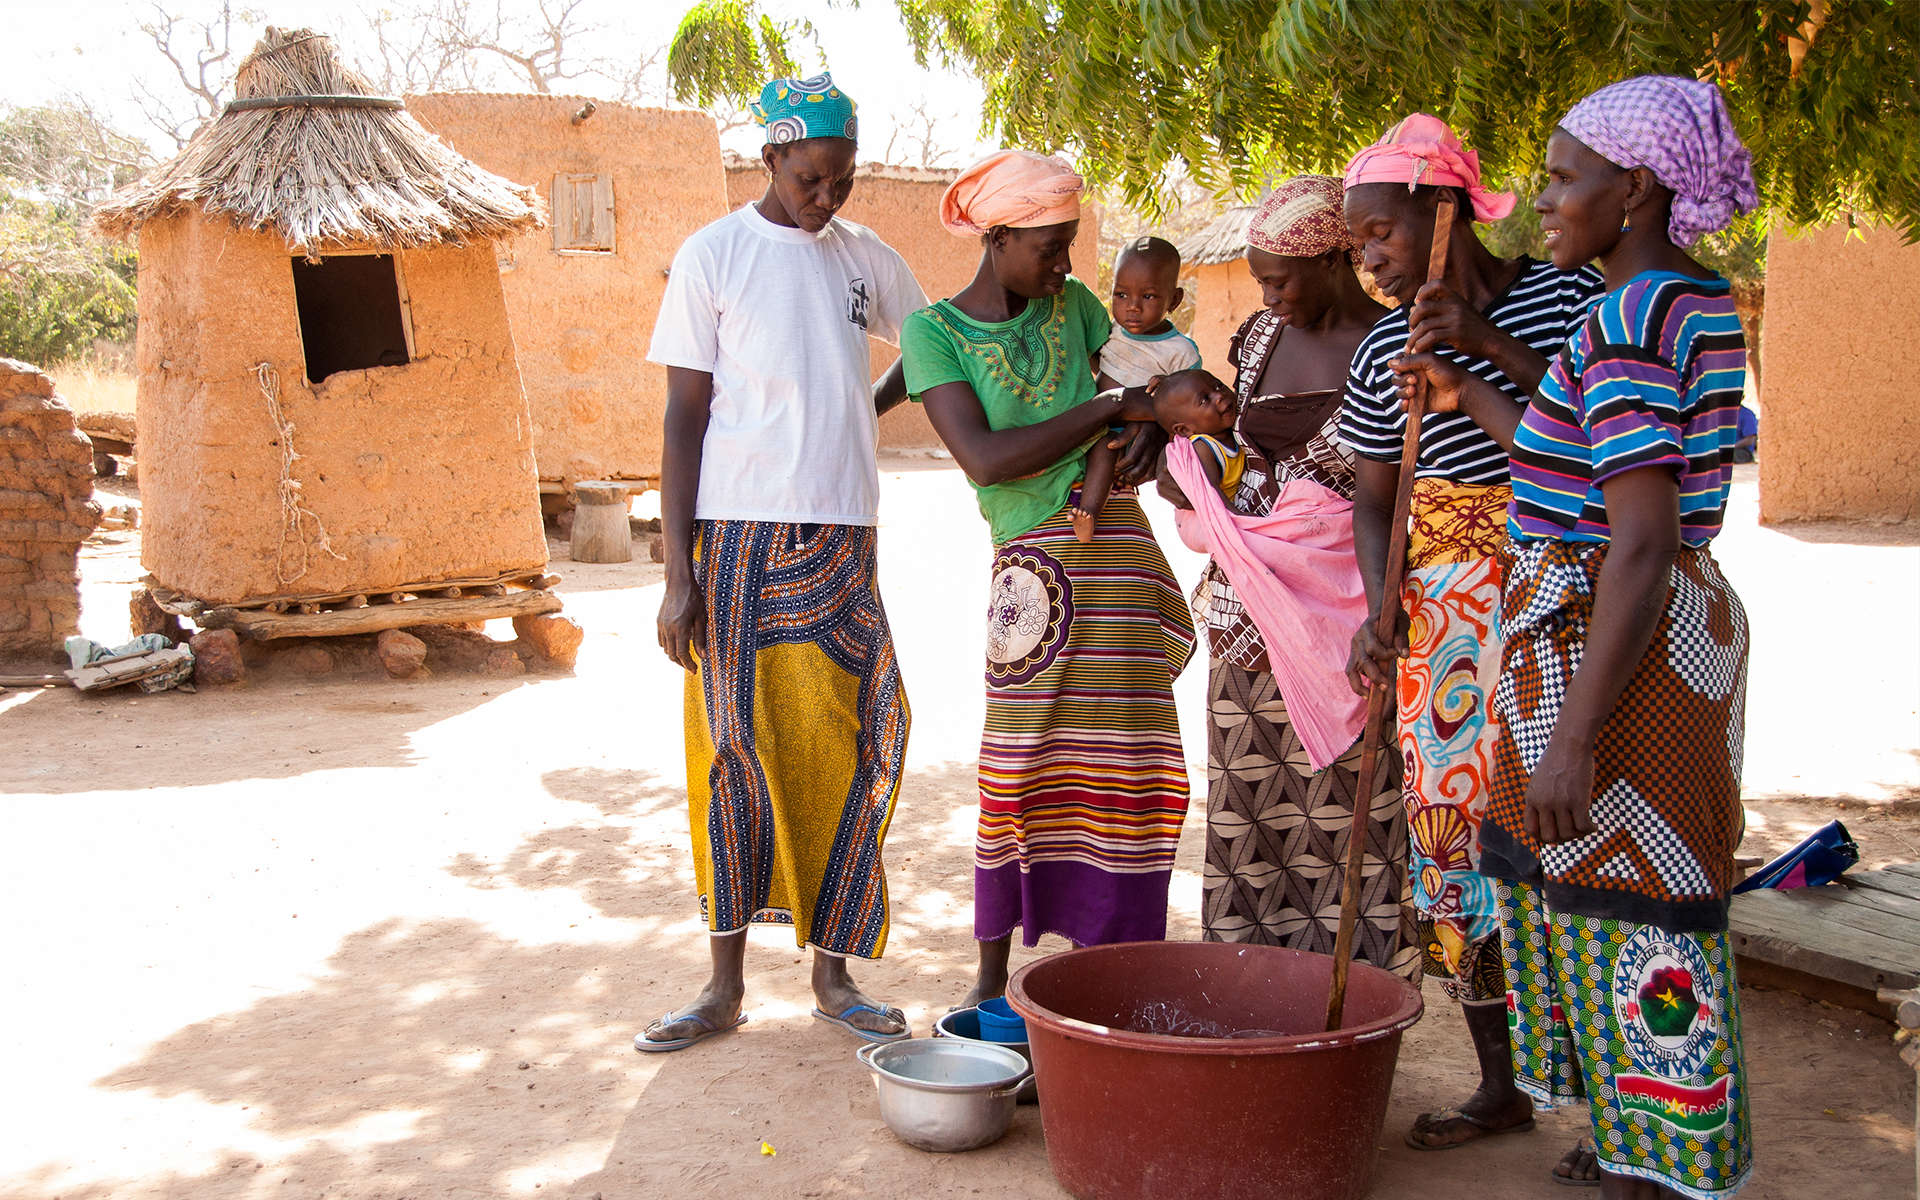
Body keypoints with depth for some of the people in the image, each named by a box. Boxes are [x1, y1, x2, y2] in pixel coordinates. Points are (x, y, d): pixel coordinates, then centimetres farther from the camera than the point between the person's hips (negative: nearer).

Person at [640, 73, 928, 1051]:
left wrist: (872, 403, 12)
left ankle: (831, 972, 14)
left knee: (843, 749, 2)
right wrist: (677, 573, -10)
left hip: (840, 539, 3)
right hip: (740, 534, -3)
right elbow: (683, 419, -4)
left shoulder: (866, 258, 10)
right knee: (737, 749, -1)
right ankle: (726, 982, 10)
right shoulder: (714, 255, -1)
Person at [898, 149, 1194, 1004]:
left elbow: (1148, 397, 15)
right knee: (1019, 766, -4)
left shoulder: (1073, 304, 11)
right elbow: (986, 459, -15)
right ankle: (992, 974, 9)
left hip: (1118, 543, 4)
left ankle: (1098, 957, 12)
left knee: (1115, 763, 3)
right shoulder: (933, 331, -3)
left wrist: (1149, 428, -10)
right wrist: (1110, 406, -14)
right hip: (1034, 559, -4)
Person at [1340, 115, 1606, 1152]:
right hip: (1447, 607, 4)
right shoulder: (1384, 349, 9)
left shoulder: (1568, 293, -2)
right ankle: (1500, 1084, 17)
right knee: (1451, 817, 3)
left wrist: (1492, 345, -19)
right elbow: (1375, 495, 11)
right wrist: (1379, 612, -3)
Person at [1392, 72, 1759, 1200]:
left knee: (1623, 917, -1)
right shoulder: (1703, 307, 10)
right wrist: (1474, 399, 22)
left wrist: (1573, 738, -25)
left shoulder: (1632, 322, -19)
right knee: (1599, 900, 18)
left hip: (1609, 645, -10)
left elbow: (1641, 546, -24)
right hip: (1685, 628, 10)